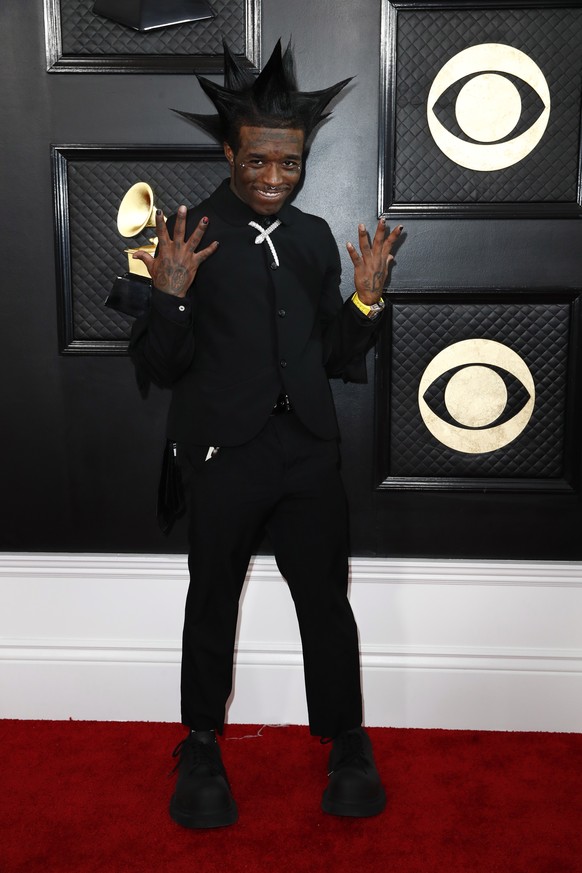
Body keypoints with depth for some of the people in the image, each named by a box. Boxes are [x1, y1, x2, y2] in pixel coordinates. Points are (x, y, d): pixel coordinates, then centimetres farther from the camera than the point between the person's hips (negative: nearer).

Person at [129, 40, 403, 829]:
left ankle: (346, 742, 31)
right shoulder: (191, 236, -5)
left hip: (309, 447, 3)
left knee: (327, 598, 11)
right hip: (224, 453, -3)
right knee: (212, 600, 13)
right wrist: (171, 296, -23)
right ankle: (202, 747, 34)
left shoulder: (315, 237, 8)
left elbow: (336, 357, 10)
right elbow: (159, 366, -7)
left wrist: (367, 297, -5)